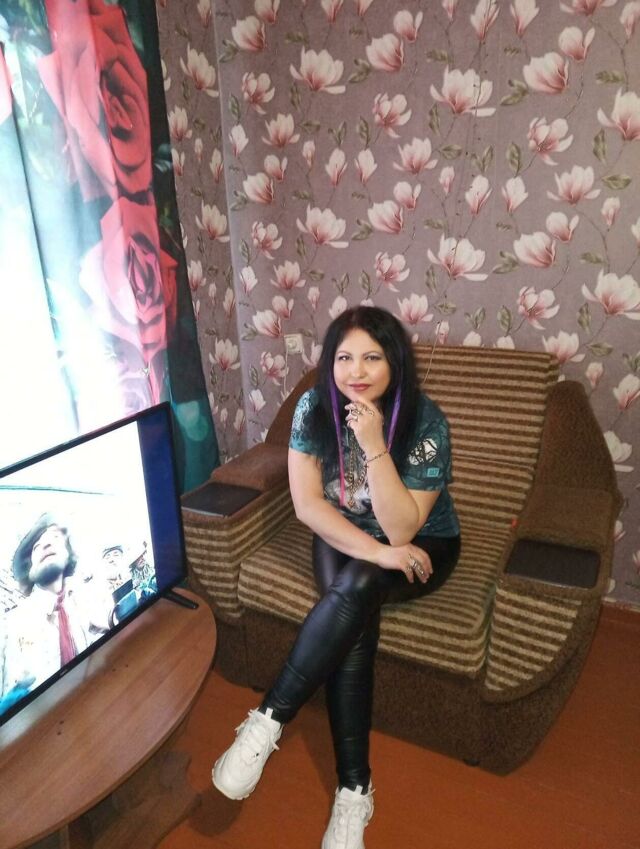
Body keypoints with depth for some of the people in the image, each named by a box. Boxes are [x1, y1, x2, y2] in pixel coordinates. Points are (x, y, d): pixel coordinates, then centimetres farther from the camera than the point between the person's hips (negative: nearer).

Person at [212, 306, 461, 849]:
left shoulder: (425, 421, -23)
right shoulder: (315, 408, -15)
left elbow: (402, 528, -26)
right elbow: (307, 503, -17)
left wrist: (374, 446, -37)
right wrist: (374, 550, -28)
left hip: (423, 545, -2)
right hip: (344, 538, 2)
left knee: (356, 587, -32)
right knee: (355, 619, -27)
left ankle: (267, 721, -20)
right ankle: (354, 790, -14)